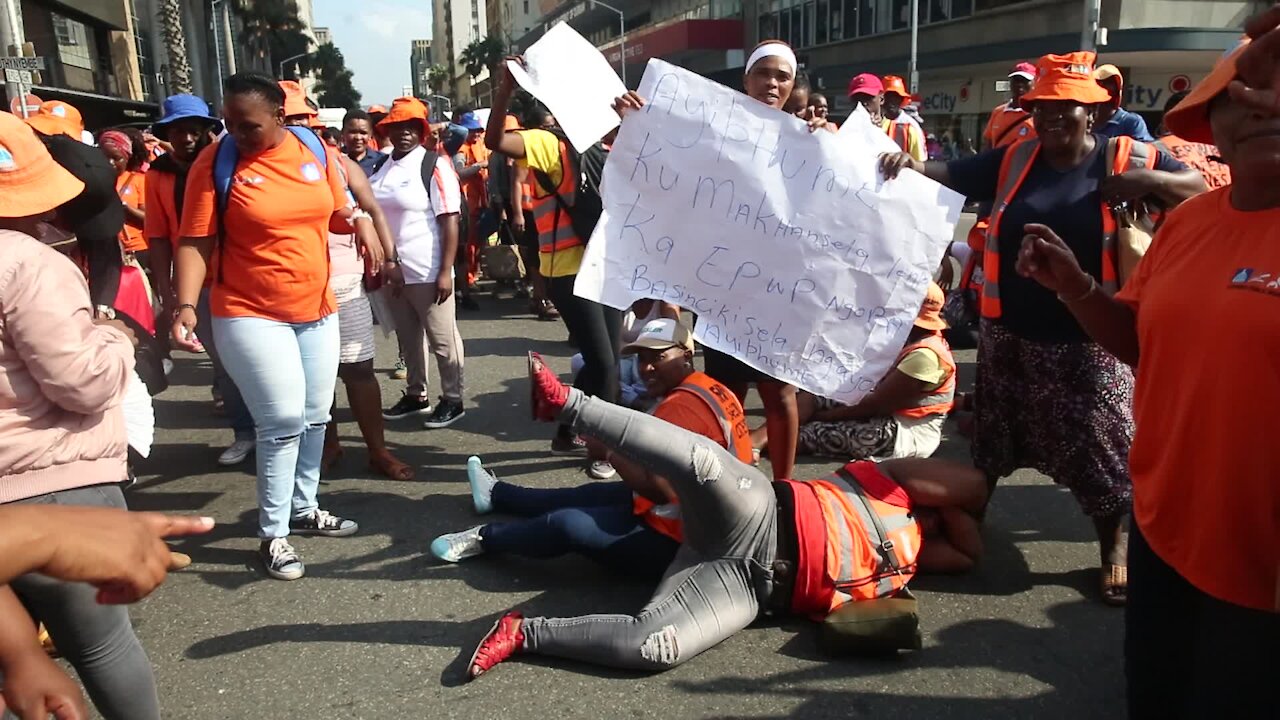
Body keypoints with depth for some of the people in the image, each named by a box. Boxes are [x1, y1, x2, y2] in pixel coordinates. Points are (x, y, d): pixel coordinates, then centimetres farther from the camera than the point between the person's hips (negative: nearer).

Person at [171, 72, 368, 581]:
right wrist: (186, 305, -25)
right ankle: (272, 535, 7)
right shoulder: (214, 163, -11)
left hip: (317, 309, 5)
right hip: (250, 315, -5)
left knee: (314, 418, 14)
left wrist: (357, 220, -10)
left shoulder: (314, 151, 0)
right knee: (282, 422, -9)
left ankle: (304, 509, 33)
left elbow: (334, 214, 13)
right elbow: (195, 242, -13)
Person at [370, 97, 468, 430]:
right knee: (407, 338, 17)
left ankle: (453, 400, 15)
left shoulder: (435, 164, -10)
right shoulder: (380, 167, 9)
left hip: (428, 273, -6)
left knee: (443, 340, 3)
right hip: (393, 271, 7)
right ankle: (416, 395, 31)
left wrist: (445, 271, -19)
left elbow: (450, 221, -14)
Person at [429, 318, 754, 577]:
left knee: (566, 524, -11)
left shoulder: (682, 406, -24)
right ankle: (497, 493, 38)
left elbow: (661, 489, -30)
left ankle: (483, 538, 13)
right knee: (588, 495, 21)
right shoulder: (707, 388, 7)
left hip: (676, 540, -10)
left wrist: (610, 450, -17)